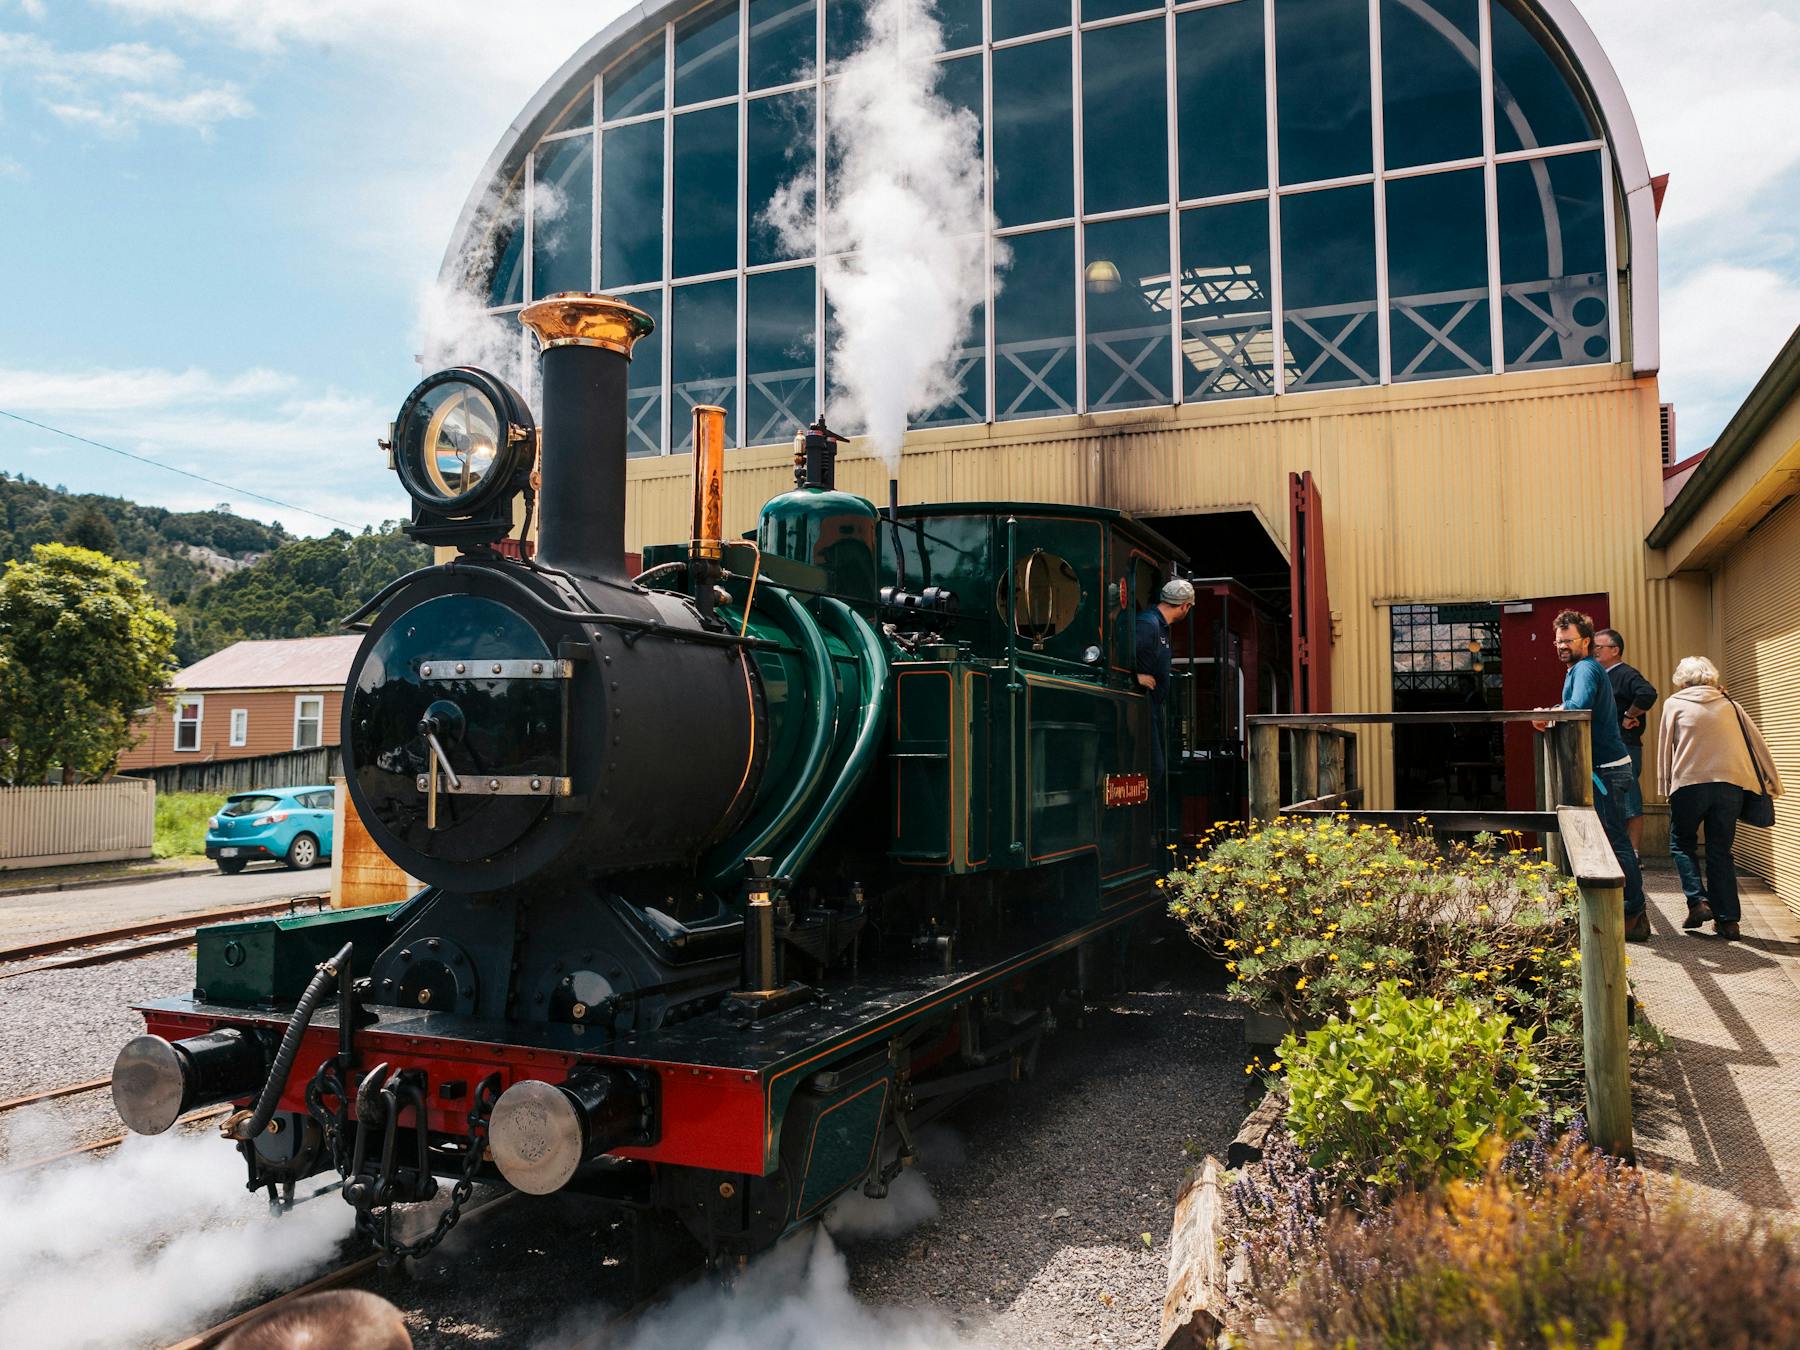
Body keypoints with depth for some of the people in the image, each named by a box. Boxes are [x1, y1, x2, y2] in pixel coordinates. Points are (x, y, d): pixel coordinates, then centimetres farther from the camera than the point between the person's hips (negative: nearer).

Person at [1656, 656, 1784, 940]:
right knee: (1721, 851, 10)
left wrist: (1666, 788, 12)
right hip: (1731, 784, 3)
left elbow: (1666, 748, 7)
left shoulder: (1674, 703, 9)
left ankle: (1698, 901, -2)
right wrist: (1772, 784, 21)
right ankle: (1727, 919, 8)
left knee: (1681, 843, 14)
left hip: (1690, 783, -3)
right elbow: (1758, 743, 15)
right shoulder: (1728, 704, 16)